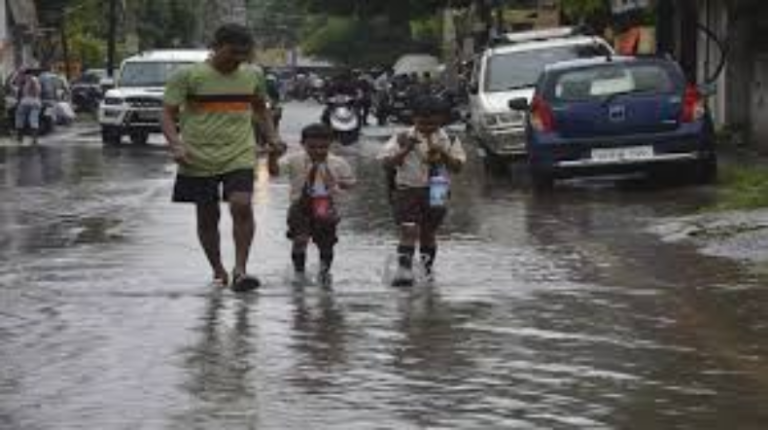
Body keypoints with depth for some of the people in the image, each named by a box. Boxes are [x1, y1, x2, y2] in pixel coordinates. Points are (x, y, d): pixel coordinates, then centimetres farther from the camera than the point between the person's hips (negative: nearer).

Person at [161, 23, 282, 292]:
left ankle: (240, 269, -14)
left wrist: (271, 136, 10)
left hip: (239, 156, 1)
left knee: (242, 206, -19)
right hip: (198, 158, -1)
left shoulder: (252, 76, 7)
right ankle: (217, 270, 22)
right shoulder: (188, 76, -6)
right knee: (207, 216, 6)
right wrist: (176, 145, -22)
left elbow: (260, 109, 25)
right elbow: (168, 114, -6)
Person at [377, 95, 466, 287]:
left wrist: (442, 154, -16)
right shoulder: (402, 138, -3)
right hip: (407, 190, -2)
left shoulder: (449, 141, 2)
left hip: (436, 192, 2)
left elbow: (458, 167, -1)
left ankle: (427, 269, 26)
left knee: (428, 233, 11)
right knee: (409, 230, -15)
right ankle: (404, 269, -20)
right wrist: (406, 150, -19)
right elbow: (387, 163, -7)